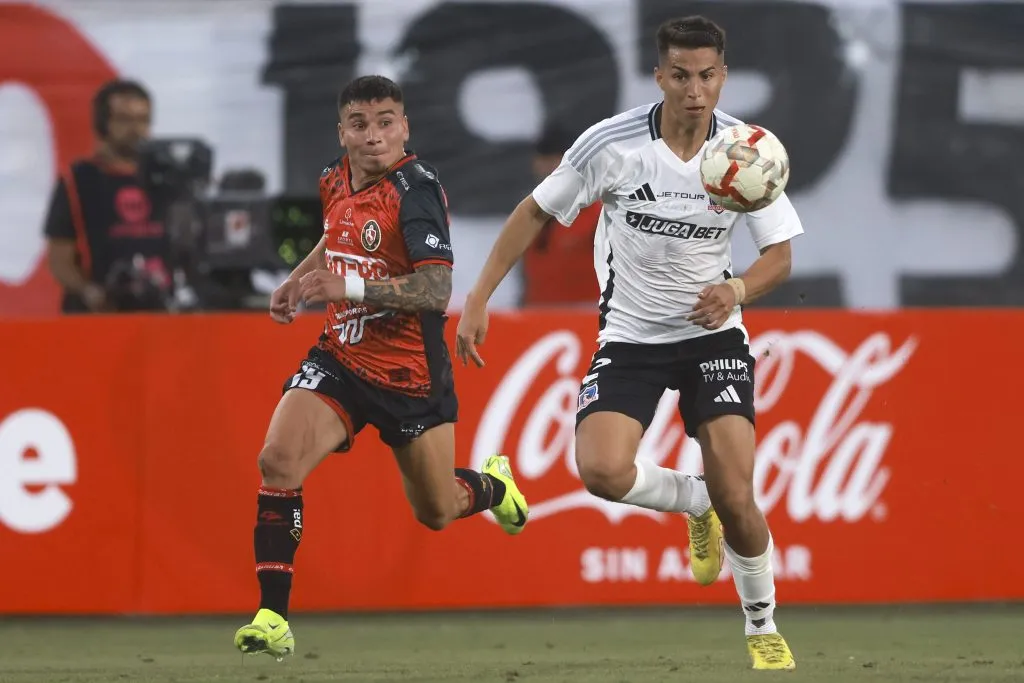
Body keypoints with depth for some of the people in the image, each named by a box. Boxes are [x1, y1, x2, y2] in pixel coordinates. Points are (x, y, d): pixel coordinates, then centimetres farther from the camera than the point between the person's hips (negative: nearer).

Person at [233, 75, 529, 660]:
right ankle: (273, 618, -16)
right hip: (341, 356, 4)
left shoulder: (416, 188, -20)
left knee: (437, 512, 11)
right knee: (279, 460, -21)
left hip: (411, 373, -4)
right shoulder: (336, 180, 1)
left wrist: (351, 287, -38)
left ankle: (493, 484, 49)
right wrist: (296, 281, 12)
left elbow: (436, 289, -29)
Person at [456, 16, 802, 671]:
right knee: (603, 470, -25)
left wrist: (738, 289, -26)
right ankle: (696, 505, 9)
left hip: (712, 332, 0)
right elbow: (538, 210, -1)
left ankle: (763, 627, 14)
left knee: (735, 497, -13)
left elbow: (780, 255, -4)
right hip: (630, 335, 0)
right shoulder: (612, 143, -15)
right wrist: (480, 297, -6)